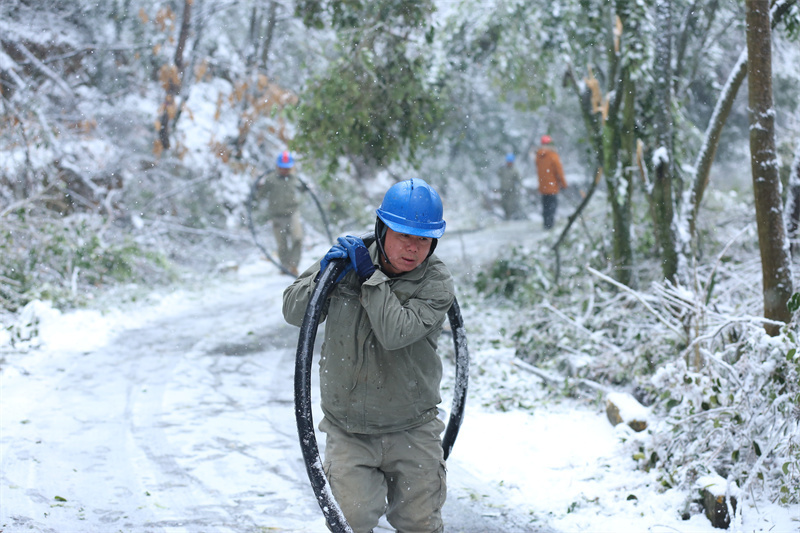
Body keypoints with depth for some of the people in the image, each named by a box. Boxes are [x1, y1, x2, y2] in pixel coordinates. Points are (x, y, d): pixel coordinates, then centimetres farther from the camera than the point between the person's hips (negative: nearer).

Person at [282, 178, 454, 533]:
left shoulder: (436, 282, -11)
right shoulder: (345, 258, -3)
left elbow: (396, 333, -27)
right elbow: (293, 312, -2)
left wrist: (370, 276, -24)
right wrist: (324, 275, -19)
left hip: (411, 432, -1)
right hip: (347, 430, 1)